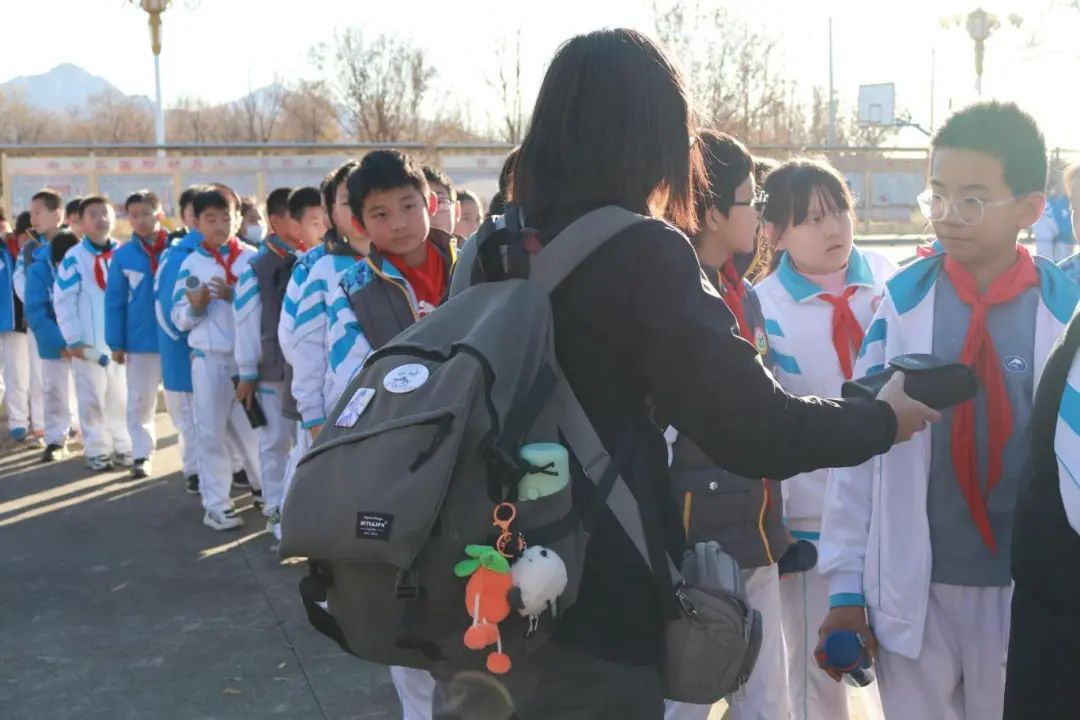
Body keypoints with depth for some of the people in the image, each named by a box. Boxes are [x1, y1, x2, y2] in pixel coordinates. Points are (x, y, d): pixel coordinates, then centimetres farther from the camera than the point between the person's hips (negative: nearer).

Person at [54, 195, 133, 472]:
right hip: (89, 341, -3)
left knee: (121, 395, 10)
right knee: (93, 397, 4)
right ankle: (97, 450, 13)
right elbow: (63, 300, -6)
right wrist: (73, 338, -9)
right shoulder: (74, 257, -6)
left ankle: (123, 447, 20)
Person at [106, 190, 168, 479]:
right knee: (140, 400, 9)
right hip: (139, 340, 1)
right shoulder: (122, 255, -2)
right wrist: (116, 343, -1)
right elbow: (114, 301, 1)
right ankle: (141, 455, 19)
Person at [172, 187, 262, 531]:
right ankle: (216, 503, 12)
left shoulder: (253, 258, 1)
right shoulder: (190, 263, 4)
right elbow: (180, 319, 5)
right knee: (210, 432, 4)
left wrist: (233, 296, -15)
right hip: (208, 359, 1)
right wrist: (195, 305, -14)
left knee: (254, 427, 9)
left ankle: (268, 489, 29)